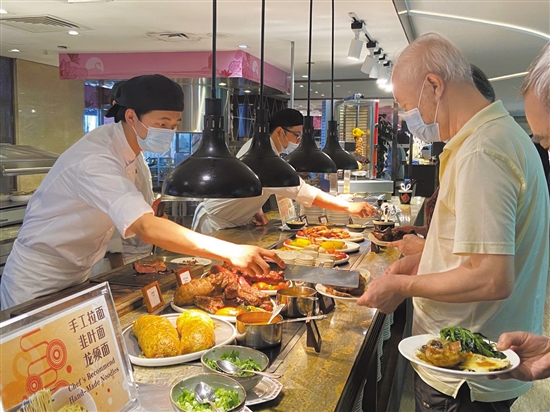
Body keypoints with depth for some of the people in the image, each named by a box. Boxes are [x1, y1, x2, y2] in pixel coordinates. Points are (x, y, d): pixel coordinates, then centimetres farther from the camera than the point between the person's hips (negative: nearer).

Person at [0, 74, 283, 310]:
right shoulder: (95, 160, -31)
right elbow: (145, 228, -44)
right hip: (39, 285, -8)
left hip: (75, 277, 8)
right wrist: (231, 252, -47)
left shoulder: (120, 145, -2)